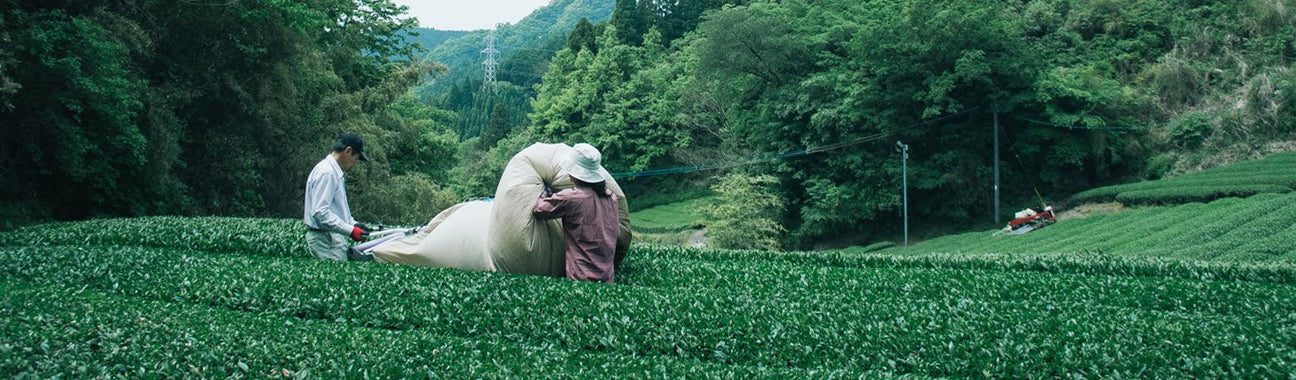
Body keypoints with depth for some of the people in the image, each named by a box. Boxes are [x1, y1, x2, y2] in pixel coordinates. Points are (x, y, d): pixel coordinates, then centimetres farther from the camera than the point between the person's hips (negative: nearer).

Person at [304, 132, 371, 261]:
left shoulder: (335, 172, 17)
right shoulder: (326, 173, -16)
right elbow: (320, 212, -23)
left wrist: (353, 224, 12)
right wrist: (350, 230, -22)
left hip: (333, 237, 10)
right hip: (325, 239, -10)